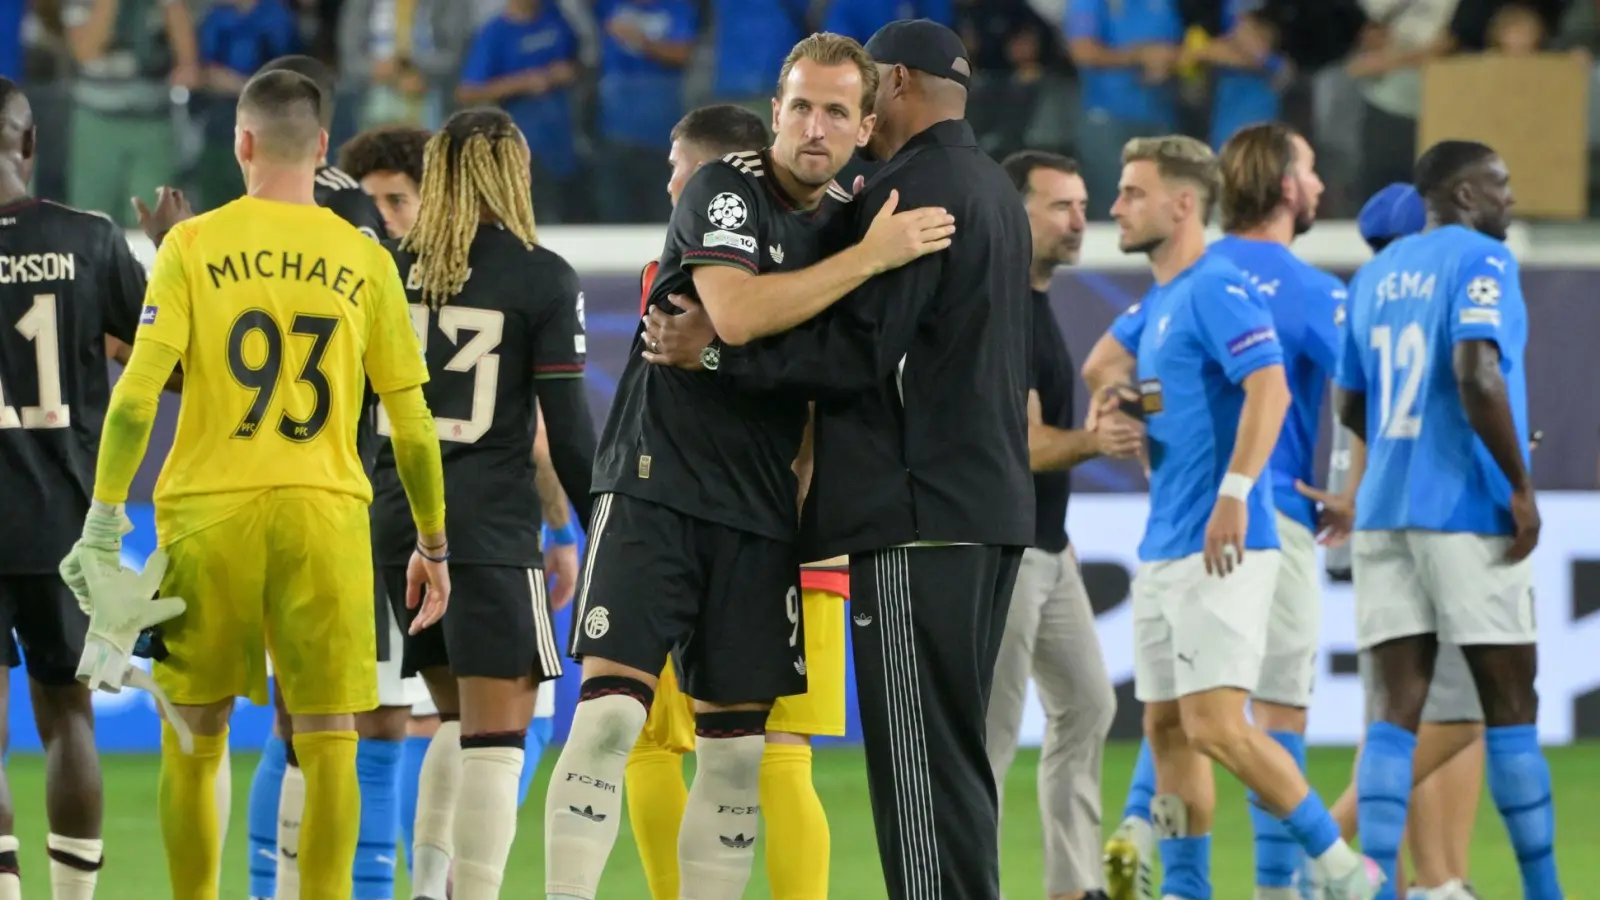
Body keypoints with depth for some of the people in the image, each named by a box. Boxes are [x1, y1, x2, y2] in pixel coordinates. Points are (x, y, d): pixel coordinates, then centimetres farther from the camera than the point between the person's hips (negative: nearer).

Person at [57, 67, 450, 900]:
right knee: (328, 742, 0)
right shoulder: (365, 262, 5)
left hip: (207, 513, 0)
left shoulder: (192, 247, 1)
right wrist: (432, 543, 15)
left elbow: (137, 394, -6)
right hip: (325, 516, 0)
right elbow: (413, 424, 6)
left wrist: (104, 517, -3)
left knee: (192, 748, 10)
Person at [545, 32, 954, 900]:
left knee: (737, 747, 4)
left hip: (760, 511, 6)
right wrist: (871, 256, -21)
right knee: (611, 710, -16)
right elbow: (737, 312, -23)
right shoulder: (723, 188, -6)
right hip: (656, 486, -6)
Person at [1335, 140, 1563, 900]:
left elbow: (1349, 407, 19)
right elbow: (1476, 375, -21)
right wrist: (1520, 485, -15)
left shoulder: (1378, 274, 16)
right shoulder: (1481, 261, -7)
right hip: (1467, 513, -6)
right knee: (1510, 704, 3)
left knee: (1398, 710, 0)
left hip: (1383, 514, 6)